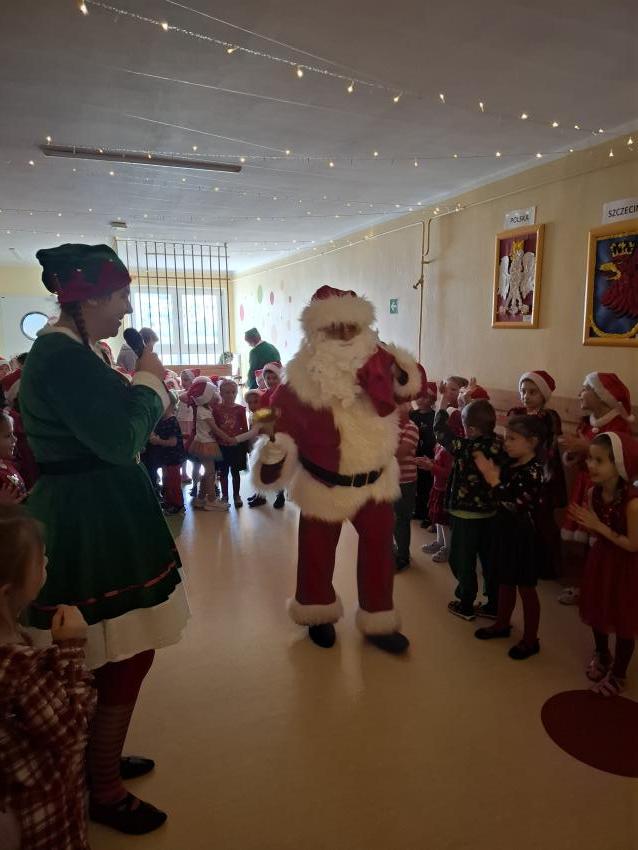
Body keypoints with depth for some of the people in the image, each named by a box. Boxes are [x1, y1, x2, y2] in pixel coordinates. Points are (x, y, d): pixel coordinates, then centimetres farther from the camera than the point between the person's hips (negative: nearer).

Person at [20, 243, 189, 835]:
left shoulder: (68, 350, 12)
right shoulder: (62, 357, -21)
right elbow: (122, 440, -24)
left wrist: (142, 381, 5)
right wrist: (148, 379, -12)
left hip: (91, 517, 11)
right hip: (90, 524, -11)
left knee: (111, 656, 22)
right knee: (124, 656, 2)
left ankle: (100, 759, 42)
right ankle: (104, 791, 24)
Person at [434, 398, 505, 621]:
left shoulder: (463, 446, -20)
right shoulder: (499, 444, -10)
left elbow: (440, 429, -6)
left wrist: (443, 405, 8)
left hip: (465, 513, -5)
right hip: (491, 511, 5)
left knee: (464, 560, 10)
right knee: (490, 559, 15)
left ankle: (466, 605, 22)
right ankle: (494, 605, 26)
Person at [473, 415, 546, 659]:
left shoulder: (533, 471, -22)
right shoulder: (510, 464, 2)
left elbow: (513, 505, -29)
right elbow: (499, 498, 8)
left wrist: (493, 480, -26)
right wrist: (489, 472, -4)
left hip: (522, 536, -8)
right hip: (505, 531, 8)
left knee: (526, 589, 7)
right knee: (505, 583, 22)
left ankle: (530, 640, 23)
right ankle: (502, 624, 40)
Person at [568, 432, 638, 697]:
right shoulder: (594, 492, -11)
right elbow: (597, 532, 0)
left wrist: (600, 526, -27)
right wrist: (584, 522, -21)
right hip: (600, 559, 6)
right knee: (597, 612, 22)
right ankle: (601, 656, 49)